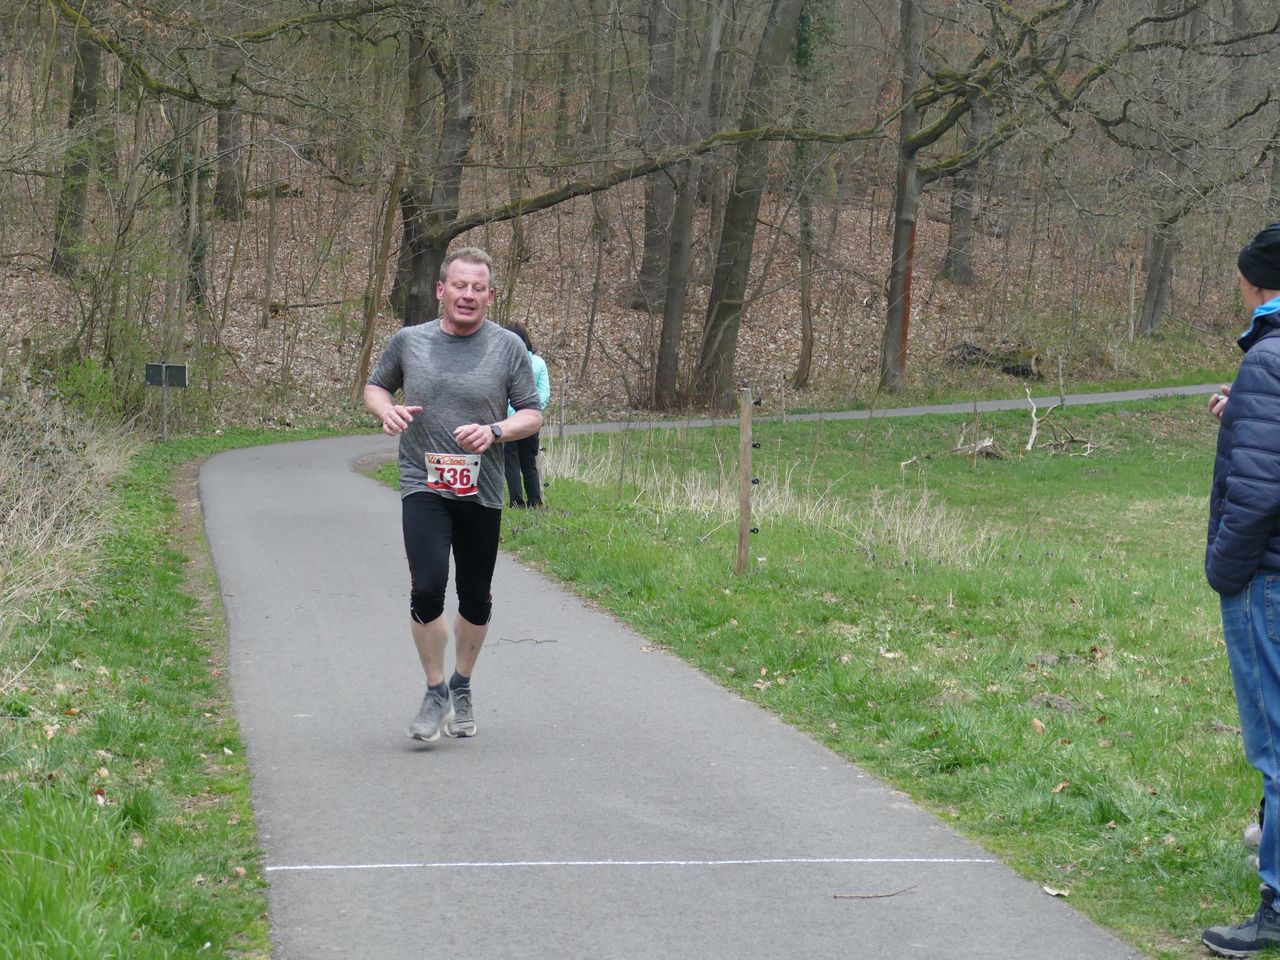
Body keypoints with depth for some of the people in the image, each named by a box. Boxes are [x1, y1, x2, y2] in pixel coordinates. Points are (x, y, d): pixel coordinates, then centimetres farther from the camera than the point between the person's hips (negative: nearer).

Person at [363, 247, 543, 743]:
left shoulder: (507, 347, 0)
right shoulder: (408, 341, 3)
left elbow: (533, 414, 3)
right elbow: (375, 386, 18)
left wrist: (494, 431, -17)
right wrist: (386, 410, -5)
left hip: (481, 493, 1)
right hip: (423, 487, -1)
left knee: (475, 598, 11)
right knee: (427, 589, -16)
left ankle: (462, 689, 34)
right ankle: (435, 692, 3)